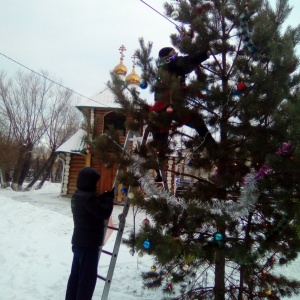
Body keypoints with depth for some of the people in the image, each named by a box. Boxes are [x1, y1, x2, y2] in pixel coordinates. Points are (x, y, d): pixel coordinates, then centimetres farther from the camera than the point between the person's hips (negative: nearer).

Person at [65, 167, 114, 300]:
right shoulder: (88, 197, -24)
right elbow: (104, 213, -23)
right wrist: (109, 197, -10)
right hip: (89, 244, -10)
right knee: (88, 277, 2)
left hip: (79, 242, 10)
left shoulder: (77, 196, 9)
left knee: (76, 275, 19)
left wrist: (105, 196, 5)